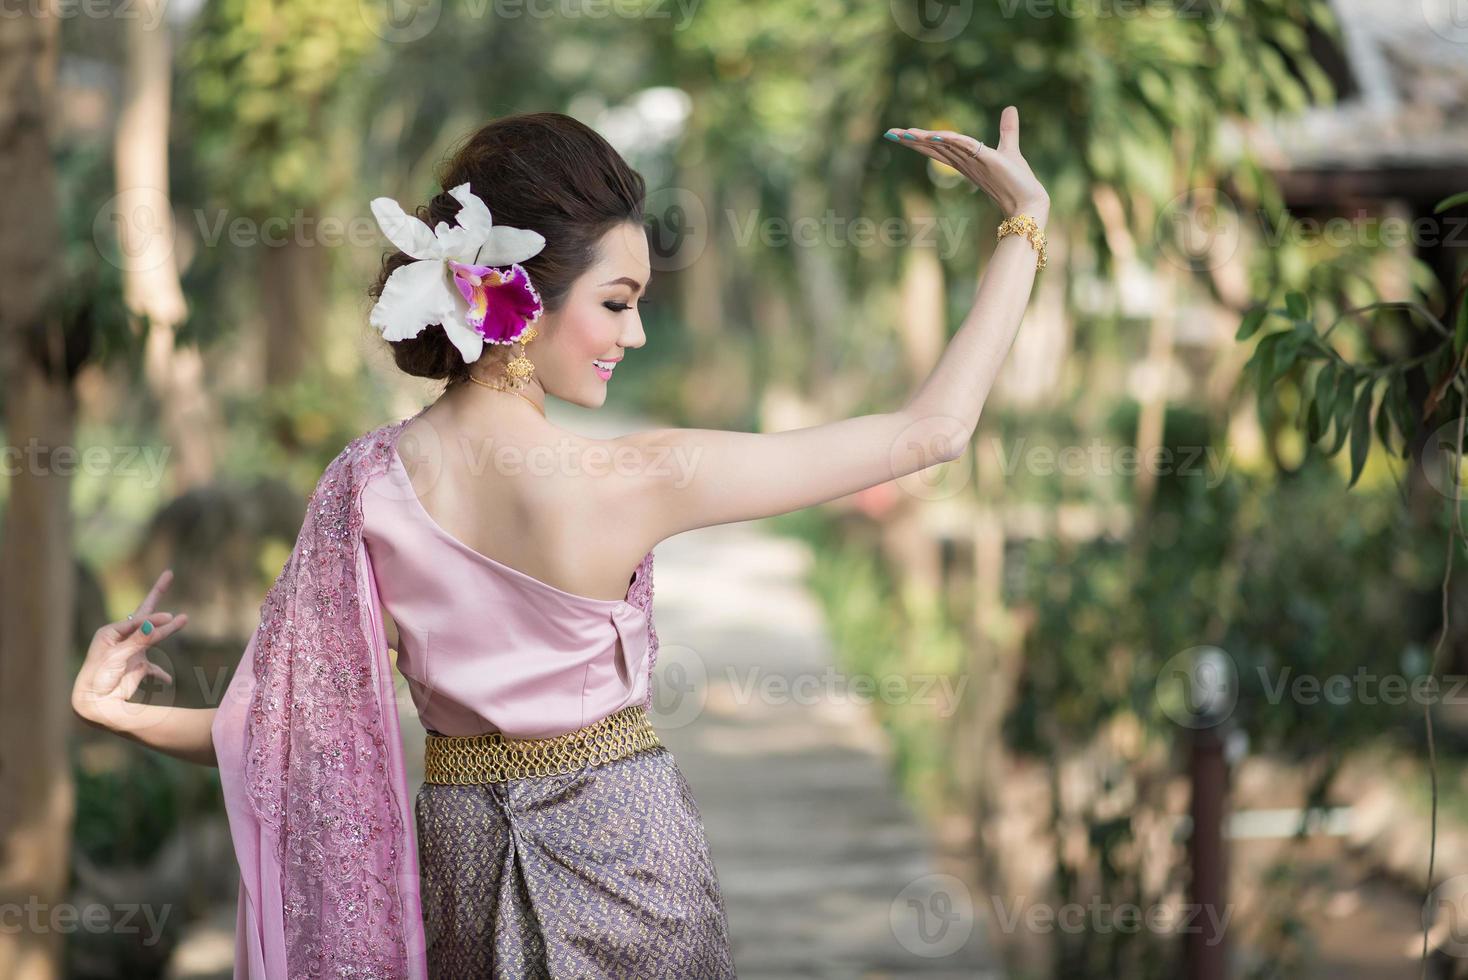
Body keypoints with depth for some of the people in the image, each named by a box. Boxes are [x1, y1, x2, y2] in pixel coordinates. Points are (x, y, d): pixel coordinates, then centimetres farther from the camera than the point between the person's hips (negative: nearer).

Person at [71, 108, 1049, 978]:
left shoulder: (366, 485, -12)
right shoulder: (630, 481, -23)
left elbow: (320, 716, -9)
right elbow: (931, 430, -19)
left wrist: (118, 709, 5)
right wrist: (1027, 223, -11)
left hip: (457, 856, 4)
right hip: (622, 844, -3)